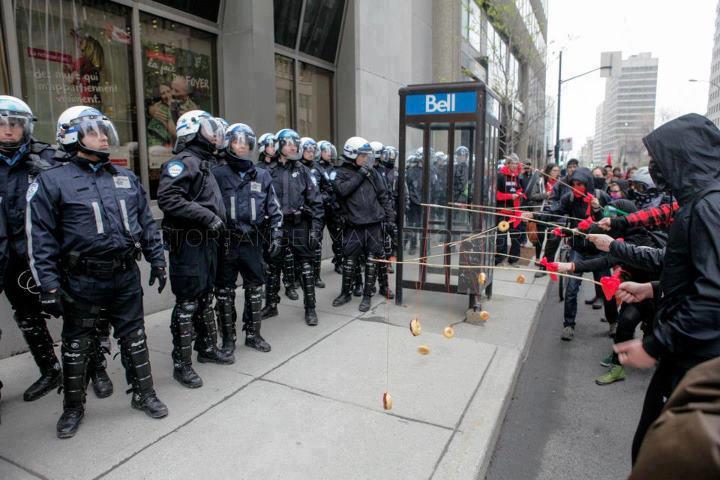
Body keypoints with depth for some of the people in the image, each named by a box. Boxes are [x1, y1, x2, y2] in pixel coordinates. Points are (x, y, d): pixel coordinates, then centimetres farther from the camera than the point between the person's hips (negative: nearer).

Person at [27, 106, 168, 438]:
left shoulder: (126, 178, 9)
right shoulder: (52, 181, -5)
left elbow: (146, 224, 13)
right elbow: (40, 239, -8)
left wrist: (157, 260, 9)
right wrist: (49, 286, -12)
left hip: (126, 277, 3)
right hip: (81, 282, -3)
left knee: (134, 339, 13)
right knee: (76, 346, 12)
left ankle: (144, 394, 30)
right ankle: (73, 407, 32)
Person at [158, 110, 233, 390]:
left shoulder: (204, 162, 18)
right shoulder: (183, 161, -13)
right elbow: (168, 199, -26)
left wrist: (218, 221, 15)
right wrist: (207, 217, -24)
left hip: (206, 242, 10)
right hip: (188, 244, -10)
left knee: (205, 298, 19)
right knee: (187, 304, -2)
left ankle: (207, 348, 33)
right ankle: (182, 364, 9)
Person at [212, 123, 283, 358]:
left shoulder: (262, 176, 8)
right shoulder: (217, 174, -1)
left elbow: (274, 209, 10)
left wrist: (276, 236, 3)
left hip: (252, 242, 3)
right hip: (226, 243, -2)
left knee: (255, 289, 11)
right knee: (225, 292, 6)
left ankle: (253, 334, 27)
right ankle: (228, 339, 20)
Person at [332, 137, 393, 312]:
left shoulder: (372, 172, 9)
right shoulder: (342, 173, 3)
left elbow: (383, 195, 11)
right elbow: (342, 190, -17)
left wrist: (389, 216, 6)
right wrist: (360, 175, -16)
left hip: (374, 223, 2)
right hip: (354, 224, -2)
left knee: (372, 260, 6)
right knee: (349, 259, 4)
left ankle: (367, 295, 18)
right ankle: (346, 292, 24)